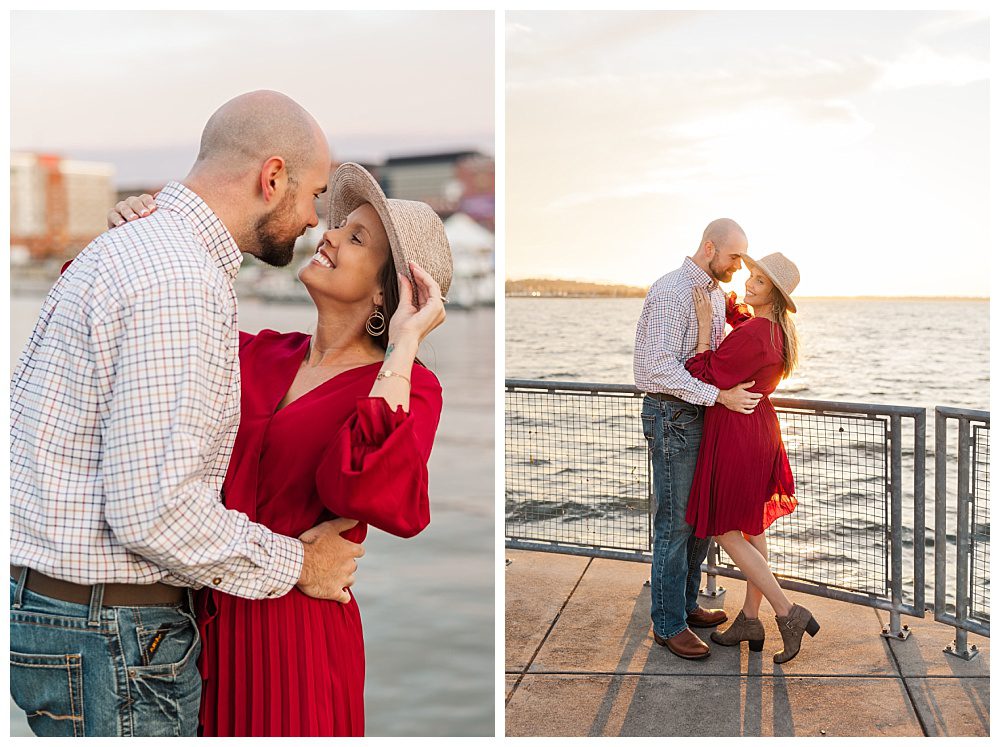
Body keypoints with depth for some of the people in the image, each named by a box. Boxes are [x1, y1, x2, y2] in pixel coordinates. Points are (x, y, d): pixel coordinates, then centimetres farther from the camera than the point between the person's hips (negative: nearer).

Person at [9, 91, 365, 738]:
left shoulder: (128, 246, 12)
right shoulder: (181, 283, -22)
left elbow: (19, 403, 18)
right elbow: (153, 510, -27)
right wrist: (296, 564, -13)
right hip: (106, 637, -10)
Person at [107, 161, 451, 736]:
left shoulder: (407, 386, -10)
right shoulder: (262, 352, 5)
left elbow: (383, 500, -31)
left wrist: (402, 345, -24)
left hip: (298, 630, -5)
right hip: (207, 614, 5)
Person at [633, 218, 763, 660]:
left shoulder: (716, 294, 13)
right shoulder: (671, 292, -17)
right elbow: (661, 368, -24)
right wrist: (721, 396, -25)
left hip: (701, 414, 9)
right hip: (672, 416, -9)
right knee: (675, 521, -4)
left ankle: (685, 603, 29)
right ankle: (667, 624, 6)